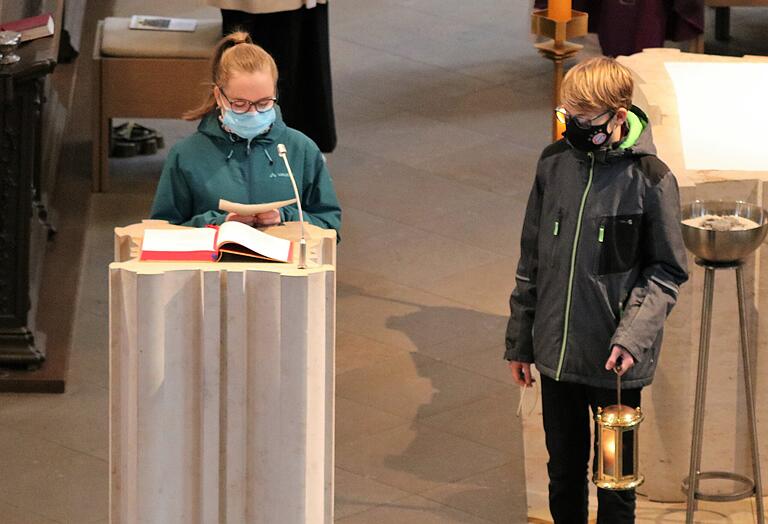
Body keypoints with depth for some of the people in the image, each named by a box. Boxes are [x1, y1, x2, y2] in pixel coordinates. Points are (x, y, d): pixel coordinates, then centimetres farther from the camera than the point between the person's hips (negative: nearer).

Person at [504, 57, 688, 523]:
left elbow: (667, 272, -6)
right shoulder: (555, 164, 0)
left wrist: (634, 336, -20)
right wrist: (520, 340, 12)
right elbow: (532, 261, 10)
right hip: (556, 353, 4)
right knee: (564, 472, 16)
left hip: (615, 363, -4)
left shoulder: (650, 178, -12)